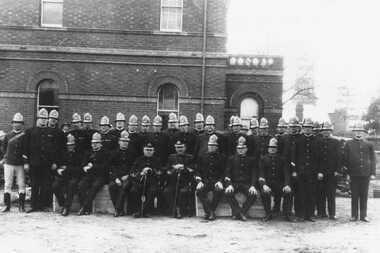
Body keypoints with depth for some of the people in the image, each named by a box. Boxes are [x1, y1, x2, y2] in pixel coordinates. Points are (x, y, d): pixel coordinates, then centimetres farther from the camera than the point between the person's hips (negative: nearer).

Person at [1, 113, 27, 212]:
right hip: (8, 163, 1)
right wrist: (6, 157, 10)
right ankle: (7, 205, 8)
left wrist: (26, 162, -4)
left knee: (22, 185, -1)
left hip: (20, 164, -1)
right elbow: (4, 148, 17)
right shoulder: (8, 136, 6)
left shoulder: (25, 136, 1)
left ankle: (21, 206, 5)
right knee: (7, 184, 1)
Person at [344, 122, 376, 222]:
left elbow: (373, 160, 7)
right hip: (353, 174, -1)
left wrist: (373, 173, 0)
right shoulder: (348, 144, 4)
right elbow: (345, 160, 2)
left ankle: (363, 215, 14)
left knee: (364, 195, 6)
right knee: (354, 195, 5)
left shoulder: (369, 145, 8)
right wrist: (347, 173, -4)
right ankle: (354, 215, 13)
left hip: (365, 174, 1)